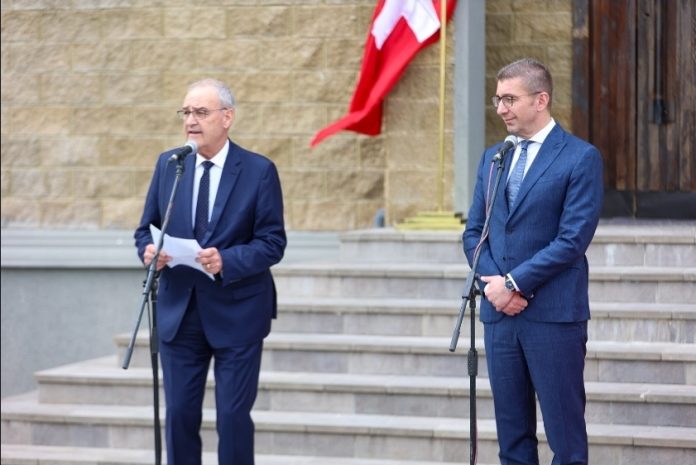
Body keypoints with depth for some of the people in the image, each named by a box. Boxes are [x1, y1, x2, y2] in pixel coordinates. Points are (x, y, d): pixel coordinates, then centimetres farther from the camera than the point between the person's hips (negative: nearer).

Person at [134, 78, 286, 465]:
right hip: (179, 311, 4)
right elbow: (147, 227, 10)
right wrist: (149, 250, -14)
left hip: (237, 314, -3)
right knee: (180, 414, 7)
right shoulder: (168, 164, 5)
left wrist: (227, 261, -26)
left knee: (233, 415, 0)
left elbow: (273, 242, -9)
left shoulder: (260, 171, -7)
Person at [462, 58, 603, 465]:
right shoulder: (493, 158, 14)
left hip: (554, 314, -6)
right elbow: (474, 232, 13)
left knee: (565, 431, -1)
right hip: (500, 312, 6)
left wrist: (514, 283, -13)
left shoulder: (581, 158, -6)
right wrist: (492, 281, -5)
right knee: (512, 432, 10)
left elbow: (573, 239, -12)